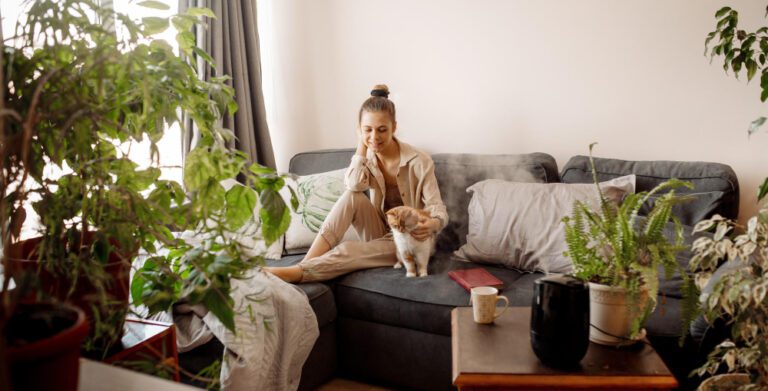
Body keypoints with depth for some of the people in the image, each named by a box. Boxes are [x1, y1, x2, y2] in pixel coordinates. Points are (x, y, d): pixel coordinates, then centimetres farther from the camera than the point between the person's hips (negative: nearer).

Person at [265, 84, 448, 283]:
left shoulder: (419, 162, -16)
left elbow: (438, 209, -17)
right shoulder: (368, 157, -2)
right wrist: (362, 144, -17)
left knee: (346, 251, -31)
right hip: (380, 233, 4)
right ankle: (305, 265, -32)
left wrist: (433, 224, -41)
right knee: (352, 197, -26)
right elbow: (354, 185, -23)